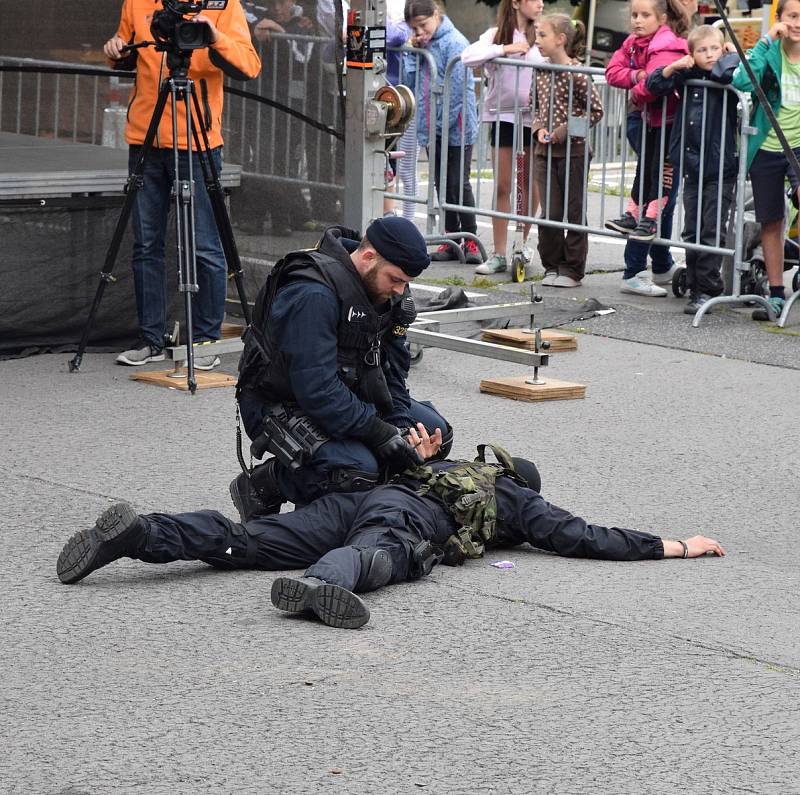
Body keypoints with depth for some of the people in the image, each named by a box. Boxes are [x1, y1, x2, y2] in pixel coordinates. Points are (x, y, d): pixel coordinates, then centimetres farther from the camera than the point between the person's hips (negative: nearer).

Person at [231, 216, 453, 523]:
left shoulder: (390, 289, -1)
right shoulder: (312, 293, -29)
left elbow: (393, 368, 5)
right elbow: (316, 387, -33)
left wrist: (400, 428, -10)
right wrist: (379, 432, -30)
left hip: (347, 396, 9)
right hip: (282, 404, -9)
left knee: (435, 431, 3)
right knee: (357, 471, -32)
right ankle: (261, 486, -8)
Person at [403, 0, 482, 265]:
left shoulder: (454, 42, -14)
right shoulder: (421, 44, 8)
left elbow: (457, 89, -17)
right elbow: (411, 83, 8)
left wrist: (445, 123, -17)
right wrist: (412, 53, -3)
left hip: (456, 127, -7)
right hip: (432, 127, 7)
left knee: (459, 184, -2)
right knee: (442, 184, 11)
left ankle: (470, 240, 7)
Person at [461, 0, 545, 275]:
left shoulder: (540, 38, 1)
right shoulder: (496, 34, -1)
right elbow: (467, 57, -14)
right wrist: (504, 49, -19)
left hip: (533, 116, 1)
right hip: (503, 115, -1)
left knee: (531, 185, 9)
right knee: (502, 187, 2)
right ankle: (499, 255, 5)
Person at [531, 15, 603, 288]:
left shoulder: (576, 73, -12)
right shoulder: (542, 73, 7)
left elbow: (595, 110, -11)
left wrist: (564, 131, -16)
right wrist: (539, 128, -3)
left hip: (572, 151, -5)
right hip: (545, 152, 5)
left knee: (574, 213, 5)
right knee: (549, 214, 4)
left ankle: (572, 270, 11)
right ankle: (552, 266, 15)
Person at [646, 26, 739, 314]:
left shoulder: (725, 74, -7)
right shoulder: (688, 76, 6)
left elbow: (736, 72, -30)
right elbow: (654, 86, 8)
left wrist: (716, 66, -11)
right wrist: (673, 67, -7)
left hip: (721, 169, -5)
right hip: (692, 167, 5)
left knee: (711, 233, -3)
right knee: (691, 233, 11)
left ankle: (706, 289, 2)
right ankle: (695, 285, 20)